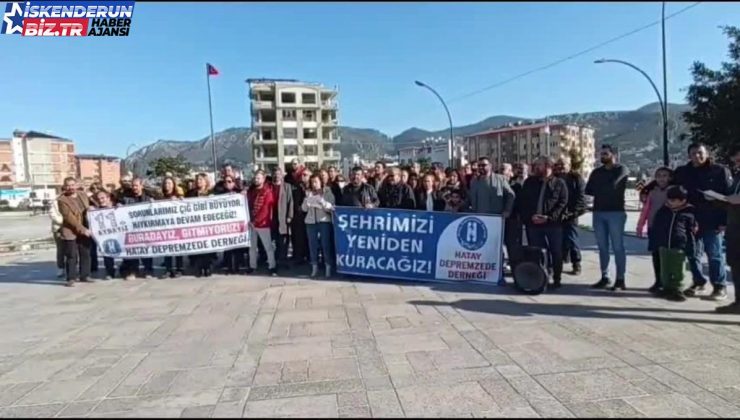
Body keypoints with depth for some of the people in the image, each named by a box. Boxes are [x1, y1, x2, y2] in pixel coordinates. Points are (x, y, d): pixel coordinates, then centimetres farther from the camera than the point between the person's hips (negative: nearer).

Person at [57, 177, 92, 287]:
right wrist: (82, 229, -21)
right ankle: (71, 278, 5)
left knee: (85, 254, 9)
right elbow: (69, 217, -17)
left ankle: (85, 275, 19)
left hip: (85, 231, 5)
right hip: (70, 232, -5)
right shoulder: (62, 200, -11)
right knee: (71, 256, -3)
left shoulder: (83, 195, 8)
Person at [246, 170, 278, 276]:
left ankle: (272, 267, 6)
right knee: (252, 246, 13)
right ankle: (252, 266, 24)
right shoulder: (250, 190, 10)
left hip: (263, 223, -6)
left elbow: (267, 208, -11)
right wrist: (249, 219, 3)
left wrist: (256, 221, -11)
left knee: (268, 246, -1)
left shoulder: (268, 191, -8)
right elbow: (248, 205, 15)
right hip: (251, 223, 6)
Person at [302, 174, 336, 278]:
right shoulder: (308, 193, 11)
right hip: (311, 222, 3)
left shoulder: (327, 192, 1)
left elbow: (331, 208, -6)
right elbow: (304, 209, 7)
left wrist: (322, 201, -21)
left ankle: (328, 267, 1)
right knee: (312, 245, 3)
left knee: (326, 244, -6)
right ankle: (314, 267, 12)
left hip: (324, 221, -3)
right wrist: (307, 201, -12)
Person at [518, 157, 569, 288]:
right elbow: (522, 201, 6)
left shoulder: (559, 183, 3)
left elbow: (563, 203, -5)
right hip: (533, 223, 2)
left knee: (556, 253, 4)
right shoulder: (529, 182, 11)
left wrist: (549, 217, -16)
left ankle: (557, 279, 16)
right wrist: (530, 216, -9)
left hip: (553, 224, -2)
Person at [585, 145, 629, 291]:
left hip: (616, 212, -5)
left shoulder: (621, 170, 1)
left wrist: (598, 189, 1)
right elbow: (588, 190, 6)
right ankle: (604, 277, 13)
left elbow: (612, 186, -15)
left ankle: (620, 279, 2)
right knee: (602, 247, 7)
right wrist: (605, 190, -4)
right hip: (598, 212, 5)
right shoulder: (596, 172, 16)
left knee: (618, 246, -3)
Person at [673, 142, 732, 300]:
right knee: (692, 253, 10)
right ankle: (698, 282, 24)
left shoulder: (720, 171, -1)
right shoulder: (681, 172, 8)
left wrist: (724, 221, -11)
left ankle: (720, 286, 11)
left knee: (715, 254, 1)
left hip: (712, 222, -4)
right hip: (690, 221, 4)